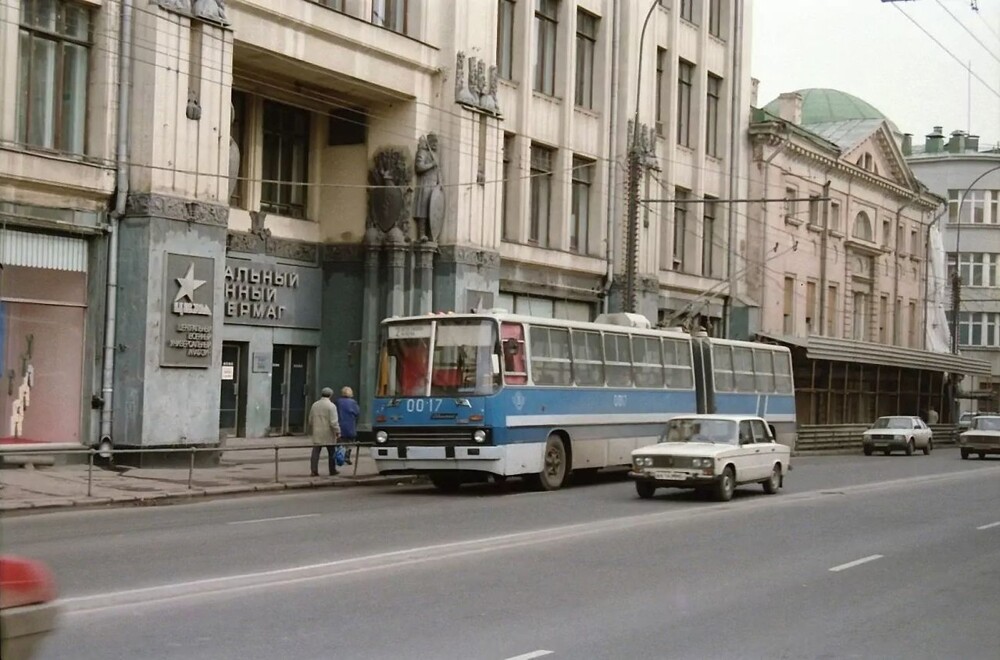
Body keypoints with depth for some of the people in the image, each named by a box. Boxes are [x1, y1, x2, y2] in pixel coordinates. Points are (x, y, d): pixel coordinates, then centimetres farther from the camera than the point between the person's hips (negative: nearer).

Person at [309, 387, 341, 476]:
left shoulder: (315, 405, 9)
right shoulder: (331, 406, -10)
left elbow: (310, 420, 16)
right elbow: (334, 421, -16)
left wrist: (312, 430, 27)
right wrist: (337, 432, -10)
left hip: (317, 433, 4)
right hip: (328, 434, -4)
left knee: (315, 452, 2)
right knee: (332, 452, 8)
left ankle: (313, 470, -5)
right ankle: (332, 470, 15)